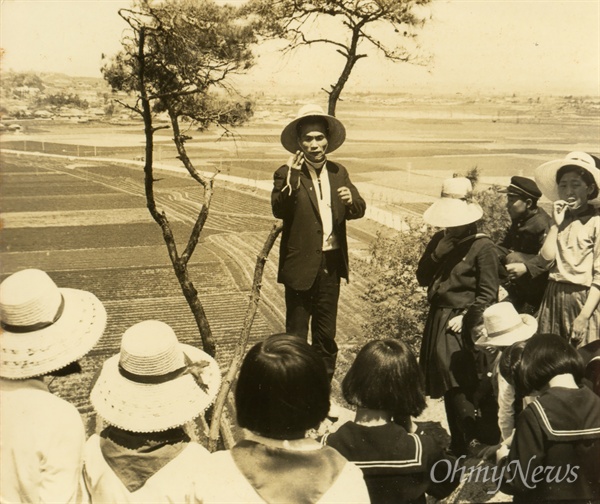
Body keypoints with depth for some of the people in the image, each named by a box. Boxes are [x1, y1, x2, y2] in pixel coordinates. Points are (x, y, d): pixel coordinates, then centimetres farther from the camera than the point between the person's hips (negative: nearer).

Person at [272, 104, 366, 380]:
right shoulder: (287, 174, -7)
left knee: (326, 332, 18)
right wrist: (291, 177, -34)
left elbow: (359, 210, 5)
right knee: (296, 334, 7)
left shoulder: (338, 172, 7)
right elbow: (278, 210, -22)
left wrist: (351, 200, -17)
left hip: (331, 263, 5)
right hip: (301, 265, -4)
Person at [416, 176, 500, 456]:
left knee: (460, 389, -10)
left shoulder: (482, 246, -9)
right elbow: (423, 278, 5)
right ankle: (458, 446, 25)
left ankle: (474, 445, 2)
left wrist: (466, 319, -15)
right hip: (439, 323, 7)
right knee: (449, 388, 13)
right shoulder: (439, 240, 10)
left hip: (464, 328, -6)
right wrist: (437, 252, -7)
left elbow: (488, 293, -9)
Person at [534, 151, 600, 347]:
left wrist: (584, 316, -14)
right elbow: (546, 255, -3)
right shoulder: (560, 219, 12)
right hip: (554, 298, 5)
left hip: (583, 299, -5)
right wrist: (556, 224, -5)